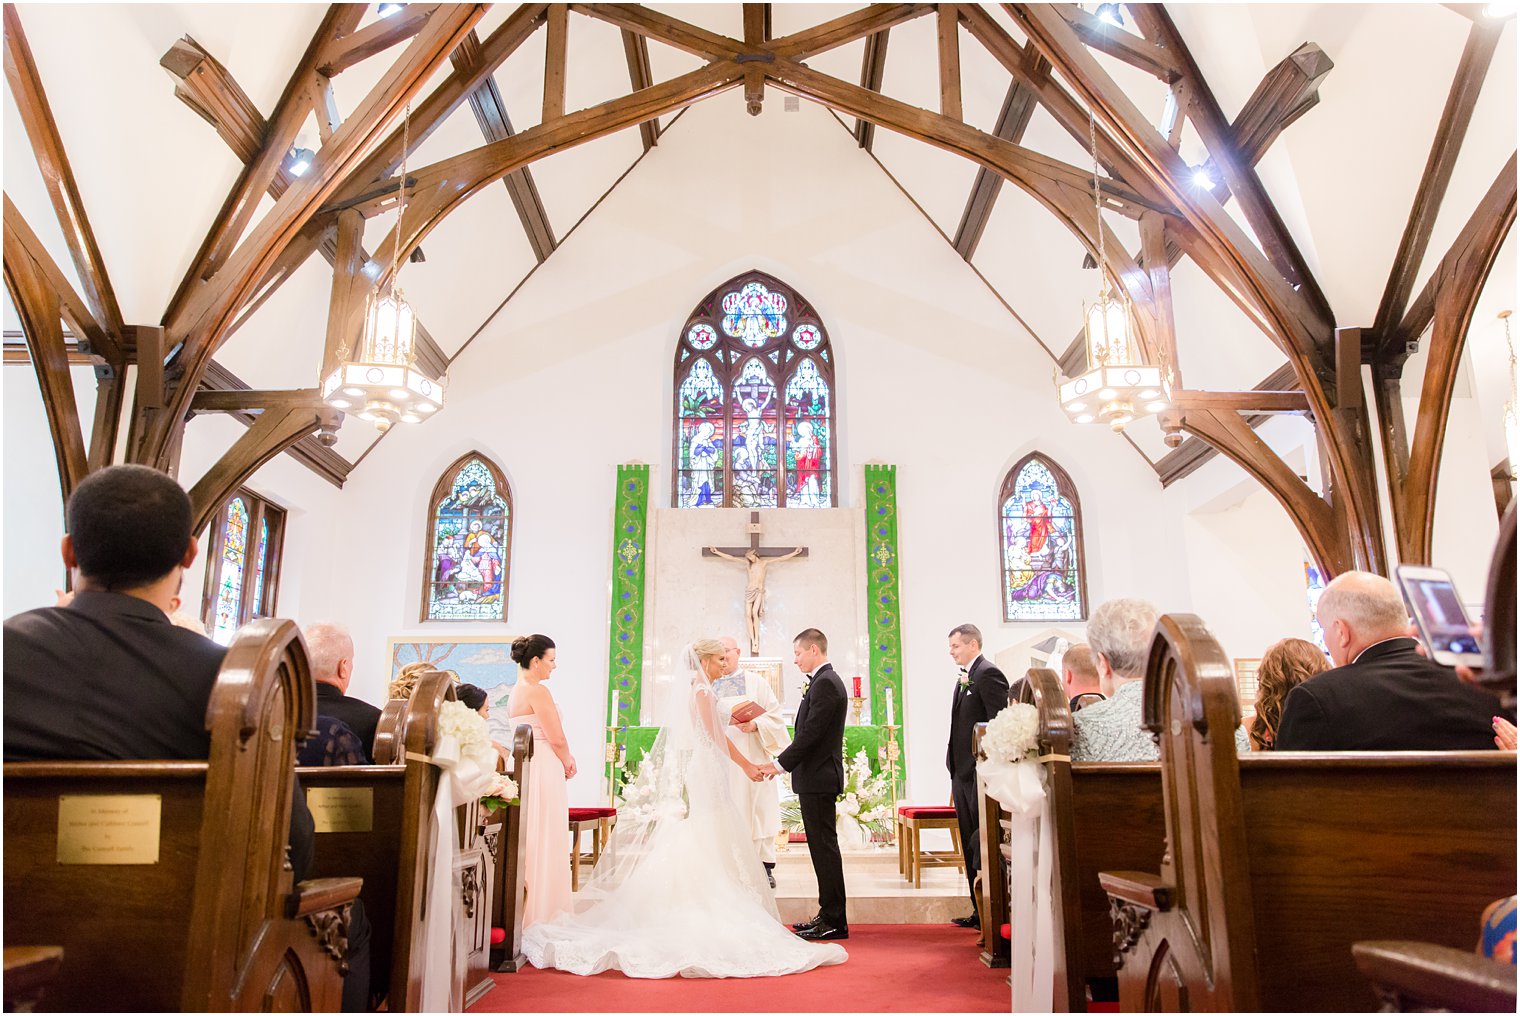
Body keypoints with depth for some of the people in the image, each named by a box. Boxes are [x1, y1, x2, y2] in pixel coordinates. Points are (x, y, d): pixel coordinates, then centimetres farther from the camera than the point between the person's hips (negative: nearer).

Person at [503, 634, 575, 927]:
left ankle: (523, 908, 23)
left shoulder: (515, 692, 14)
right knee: (543, 841, -1)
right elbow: (557, 739, -16)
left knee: (527, 840, 15)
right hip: (544, 770, -10)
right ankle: (540, 910, 7)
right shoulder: (538, 691, -15)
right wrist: (568, 763, 1)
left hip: (524, 768, 10)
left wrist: (563, 759, 11)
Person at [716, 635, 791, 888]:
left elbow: (774, 715, 1)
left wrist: (755, 725, -16)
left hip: (752, 759, -1)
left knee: (758, 810, 0)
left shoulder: (757, 683, 6)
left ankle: (765, 867, 9)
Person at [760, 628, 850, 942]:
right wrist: (786, 762, 12)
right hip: (817, 777, 10)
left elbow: (811, 733, -21)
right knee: (823, 847, 14)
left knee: (824, 848, -4)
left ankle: (834, 922, 4)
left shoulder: (825, 683, -16)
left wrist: (782, 763, -15)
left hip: (818, 778, -10)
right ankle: (829, 915, 22)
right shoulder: (825, 681, 15)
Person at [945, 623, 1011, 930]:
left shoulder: (988, 674, -13)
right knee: (971, 846, 14)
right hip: (963, 772, 10)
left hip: (981, 773, -10)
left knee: (984, 844, -3)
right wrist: (954, 766, 13)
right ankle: (980, 911, 22)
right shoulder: (965, 677, 17)